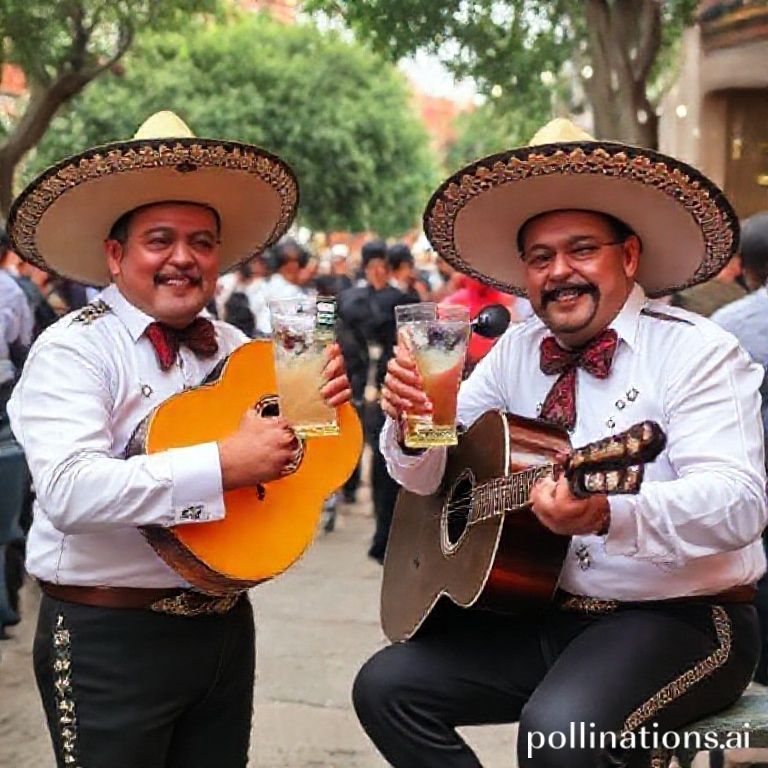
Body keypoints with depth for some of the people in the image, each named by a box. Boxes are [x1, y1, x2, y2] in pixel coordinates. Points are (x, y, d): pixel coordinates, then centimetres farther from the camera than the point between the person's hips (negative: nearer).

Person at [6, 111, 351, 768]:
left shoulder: (234, 349, 7)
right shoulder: (74, 350, -11)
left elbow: (283, 453, 15)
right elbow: (69, 493, -25)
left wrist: (322, 403, -6)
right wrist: (224, 465, -27)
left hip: (226, 627, 6)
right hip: (109, 640, -5)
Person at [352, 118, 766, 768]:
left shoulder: (698, 353, -10)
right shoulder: (517, 352, 8)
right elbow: (428, 477, 10)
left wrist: (608, 513, -42)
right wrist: (411, 416, -14)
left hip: (677, 618, -6)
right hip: (538, 612, 7)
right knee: (386, 687, -5)